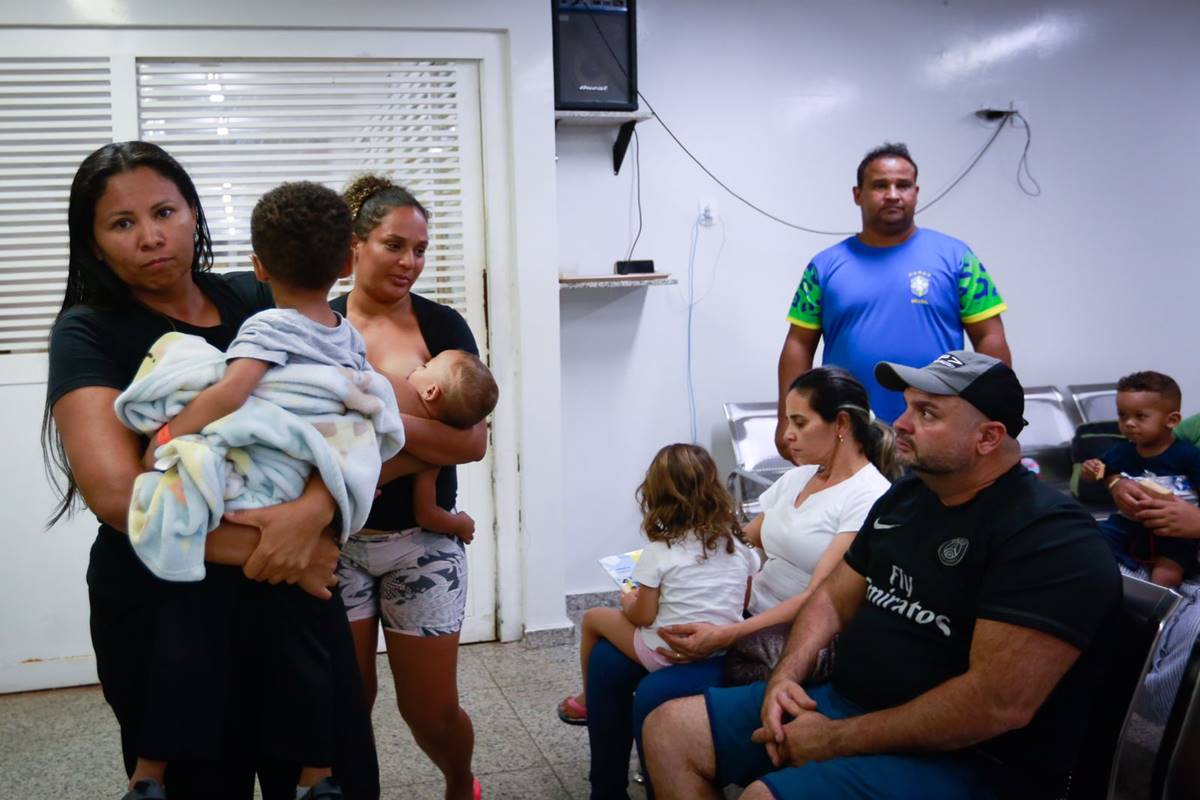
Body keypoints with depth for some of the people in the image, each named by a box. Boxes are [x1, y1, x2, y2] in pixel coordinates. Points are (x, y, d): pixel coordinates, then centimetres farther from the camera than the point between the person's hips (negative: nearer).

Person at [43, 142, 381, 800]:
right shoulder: (89, 332, -5)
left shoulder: (256, 302, 2)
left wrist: (313, 508, -25)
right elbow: (115, 490, -18)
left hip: (295, 588, 3)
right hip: (165, 608, -2)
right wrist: (265, 548, -19)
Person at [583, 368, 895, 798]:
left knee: (655, 694, -25)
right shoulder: (797, 477, 12)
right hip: (745, 618, 8)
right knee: (609, 657, -3)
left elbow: (820, 597, -21)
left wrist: (726, 636, -30)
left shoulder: (869, 499, -13)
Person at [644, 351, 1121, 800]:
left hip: (966, 760, -8)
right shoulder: (903, 497, 10)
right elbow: (834, 598, 16)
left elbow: (1000, 704, -26)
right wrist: (785, 676, -4)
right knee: (670, 730, 2)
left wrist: (838, 740, -21)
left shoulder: (1051, 538, -18)